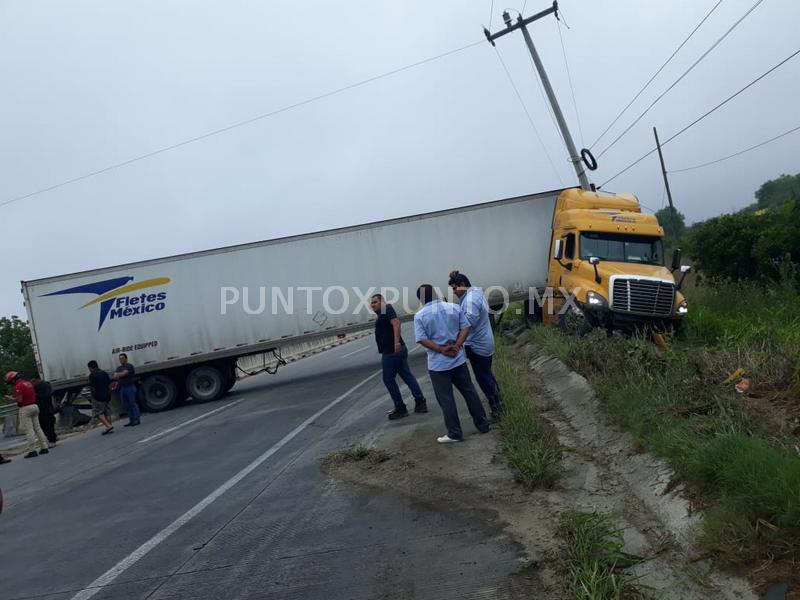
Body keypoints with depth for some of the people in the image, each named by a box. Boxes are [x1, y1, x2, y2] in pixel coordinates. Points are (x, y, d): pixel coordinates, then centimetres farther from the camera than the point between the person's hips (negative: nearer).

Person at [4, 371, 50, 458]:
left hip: (25, 408, -8)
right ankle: (44, 447, 11)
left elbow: (19, 399, -19)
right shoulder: (28, 383, 15)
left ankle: (32, 450, -3)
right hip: (34, 406, 8)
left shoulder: (18, 386, -13)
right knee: (37, 428, 11)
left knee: (29, 430, -4)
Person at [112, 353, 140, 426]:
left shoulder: (129, 366, -4)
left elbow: (124, 373, -16)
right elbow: (115, 376, 9)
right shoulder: (119, 368, 20)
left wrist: (117, 375, 1)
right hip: (122, 388, 8)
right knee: (126, 405, 7)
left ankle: (136, 420, -6)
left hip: (130, 387, -8)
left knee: (133, 403, -7)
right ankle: (131, 420, 11)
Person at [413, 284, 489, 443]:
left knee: (446, 400, 5)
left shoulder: (419, 316, -8)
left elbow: (422, 339, -14)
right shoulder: (454, 308, 1)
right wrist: (457, 346, -9)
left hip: (438, 364, -3)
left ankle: (455, 433, 10)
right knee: (469, 392, 15)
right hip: (458, 359, 4)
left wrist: (442, 350, -13)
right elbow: (465, 328, -2)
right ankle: (483, 424, 23)